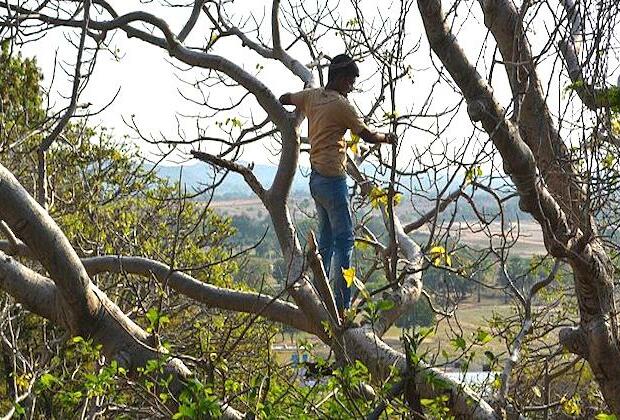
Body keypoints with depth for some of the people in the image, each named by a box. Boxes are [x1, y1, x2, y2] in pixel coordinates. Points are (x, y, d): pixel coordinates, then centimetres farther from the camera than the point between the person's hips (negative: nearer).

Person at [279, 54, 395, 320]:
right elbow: (367, 135, -7)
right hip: (333, 178, -9)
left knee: (326, 239, 15)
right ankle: (342, 305, -10)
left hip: (316, 178, 9)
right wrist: (388, 138, 12)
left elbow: (284, 99, 27)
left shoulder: (311, 96, 8)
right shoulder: (341, 105, -13)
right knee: (344, 240, -7)